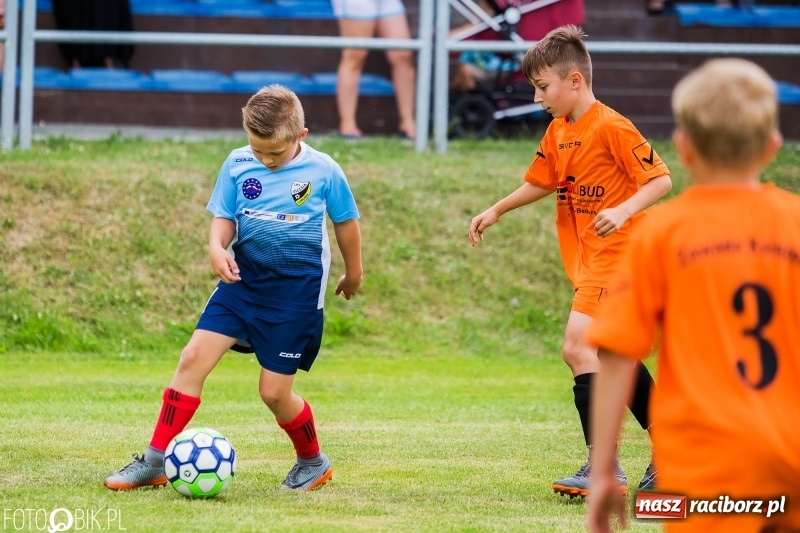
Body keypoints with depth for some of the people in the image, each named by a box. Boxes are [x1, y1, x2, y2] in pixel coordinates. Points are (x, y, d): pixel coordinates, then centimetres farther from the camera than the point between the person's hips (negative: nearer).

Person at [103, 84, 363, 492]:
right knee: (194, 356, -8)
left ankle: (313, 462, 25)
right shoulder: (238, 164, -2)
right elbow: (224, 217, 4)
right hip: (243, 279, 4)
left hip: (296, 292, -4)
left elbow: (346, 223, 5)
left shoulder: (323, 171, -9)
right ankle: (154, 462, -2)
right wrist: (217, 248, -19)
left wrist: (353, 273, 19)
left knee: (274, 391, -2)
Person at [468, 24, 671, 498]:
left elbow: (661, 179, -17)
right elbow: (542, 182, 26)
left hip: (615, 252, -10)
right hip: (588, 260, 10)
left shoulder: (611, 128, -16)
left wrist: (623, 210, -30)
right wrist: (496, 211, 24)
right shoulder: (558, 132, 11)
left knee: (579, 347, -19)